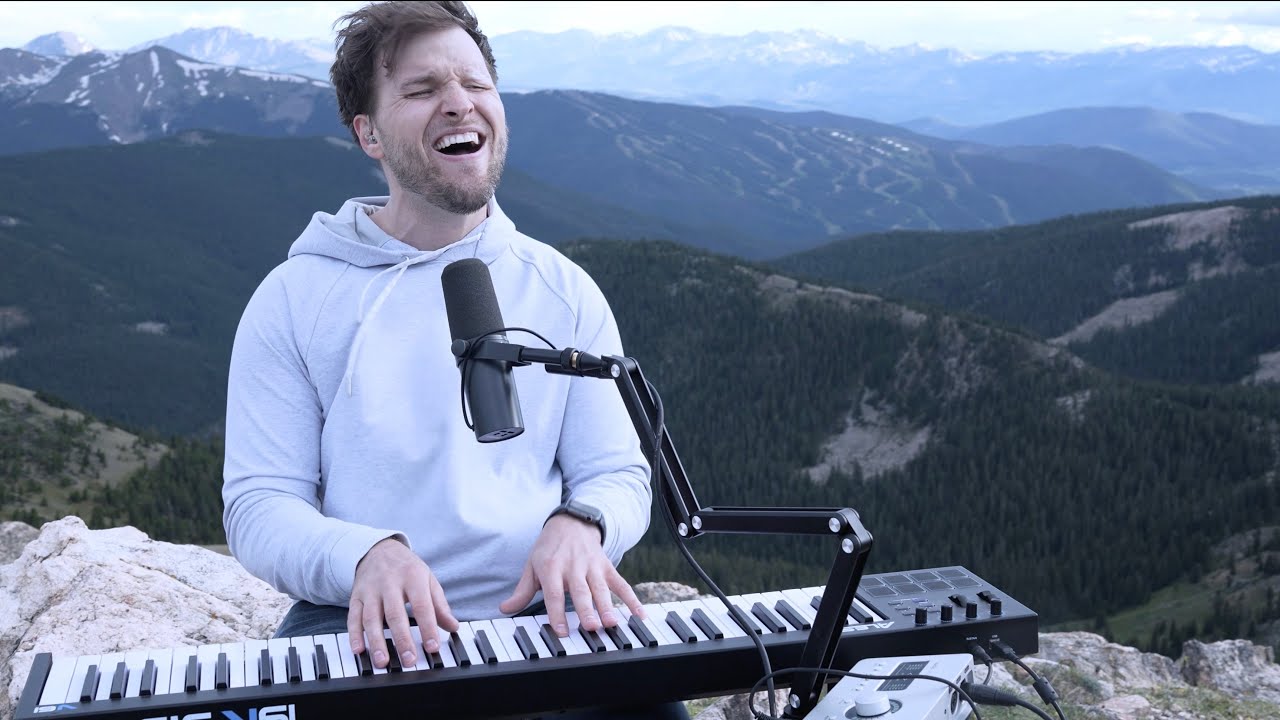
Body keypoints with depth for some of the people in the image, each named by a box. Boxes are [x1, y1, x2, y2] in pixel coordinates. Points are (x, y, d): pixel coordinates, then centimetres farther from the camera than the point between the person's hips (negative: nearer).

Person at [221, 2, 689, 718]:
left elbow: (619, 473, 10)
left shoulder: (564, 291, 9)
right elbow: (257, 505, 0)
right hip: (365, 628, -1)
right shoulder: (293, 297, 4)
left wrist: (581, 523, -14)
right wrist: (366, 554, -21)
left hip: (538, 612, 2)